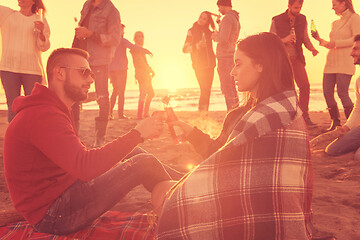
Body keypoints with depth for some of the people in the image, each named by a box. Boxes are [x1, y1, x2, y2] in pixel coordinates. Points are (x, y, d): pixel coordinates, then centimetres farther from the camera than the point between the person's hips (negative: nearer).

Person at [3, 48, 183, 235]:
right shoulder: (42, 116, -22)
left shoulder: (53, 109, 14)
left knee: (135, 154, 6)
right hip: (53, 216, -10)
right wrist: (137, 135, -26)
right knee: (144, 163, -14)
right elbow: (85, 167, -34)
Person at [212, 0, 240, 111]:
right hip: (231, 55, 10)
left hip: (224, 56, -10)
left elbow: (223, 39, -22)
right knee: (232, 87, 14)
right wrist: (217, 35, 14)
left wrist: (215, 36, -3)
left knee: (227, 88, -7)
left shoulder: (227, 18, -13)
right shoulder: (236, 19, 18)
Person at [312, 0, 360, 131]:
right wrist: (320, 39, 14)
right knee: (327, 92, -1)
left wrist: (335, 43, -13)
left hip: (345, 62, -7)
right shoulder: (335, 23, 21)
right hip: (331, 62, 7)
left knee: (342, 92, -13)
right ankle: (335, 122, 15)